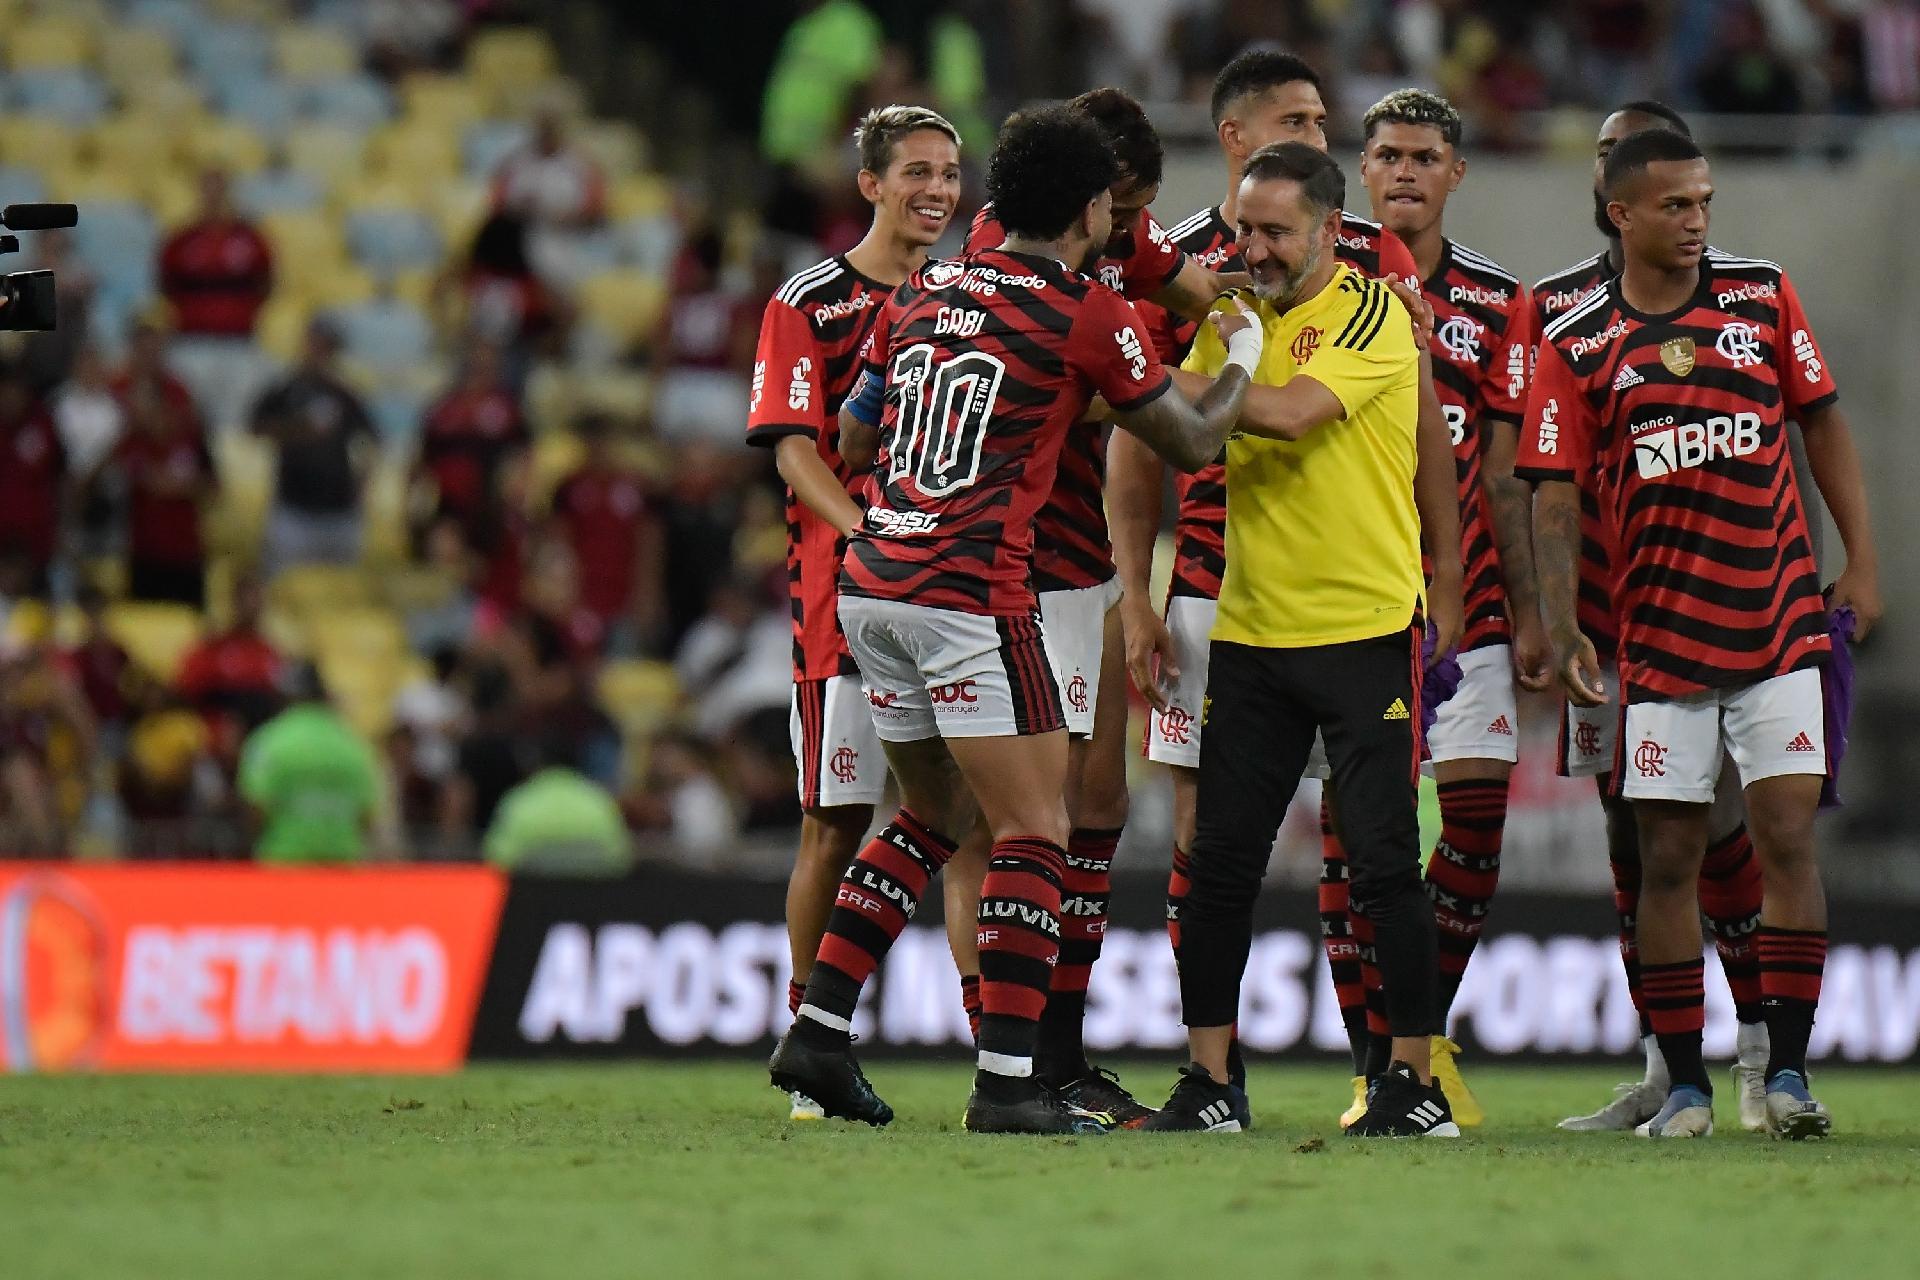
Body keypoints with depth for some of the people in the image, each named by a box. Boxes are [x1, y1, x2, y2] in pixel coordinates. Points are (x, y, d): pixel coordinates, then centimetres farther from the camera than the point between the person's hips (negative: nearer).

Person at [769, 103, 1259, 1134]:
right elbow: (1191, 443, 5)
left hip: (870, 582, 7)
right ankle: (1007, 1079, -10)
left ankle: (817, 1031, 17)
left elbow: (852, 442, 20)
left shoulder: (922, 292, 13)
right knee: (1035, 833, -2)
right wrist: (1244, 358, 22)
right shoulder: (1087, 314, -5)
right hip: (972, 594, -7)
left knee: (931, 817, 21)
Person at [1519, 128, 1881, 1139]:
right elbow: (1554, 495, -1)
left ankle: (1787, 1072, 0)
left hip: (1783, 623, 0)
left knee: (1787, 836, -6)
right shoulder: (1577, 344, 0)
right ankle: (1684, 1085, 8)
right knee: (1667, 856, 1)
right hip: (1660, 631, 0)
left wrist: (1861, 562, 5)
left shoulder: (1763, 296, 4)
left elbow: (1822, 422, 11)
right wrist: (1560, 626, -11)